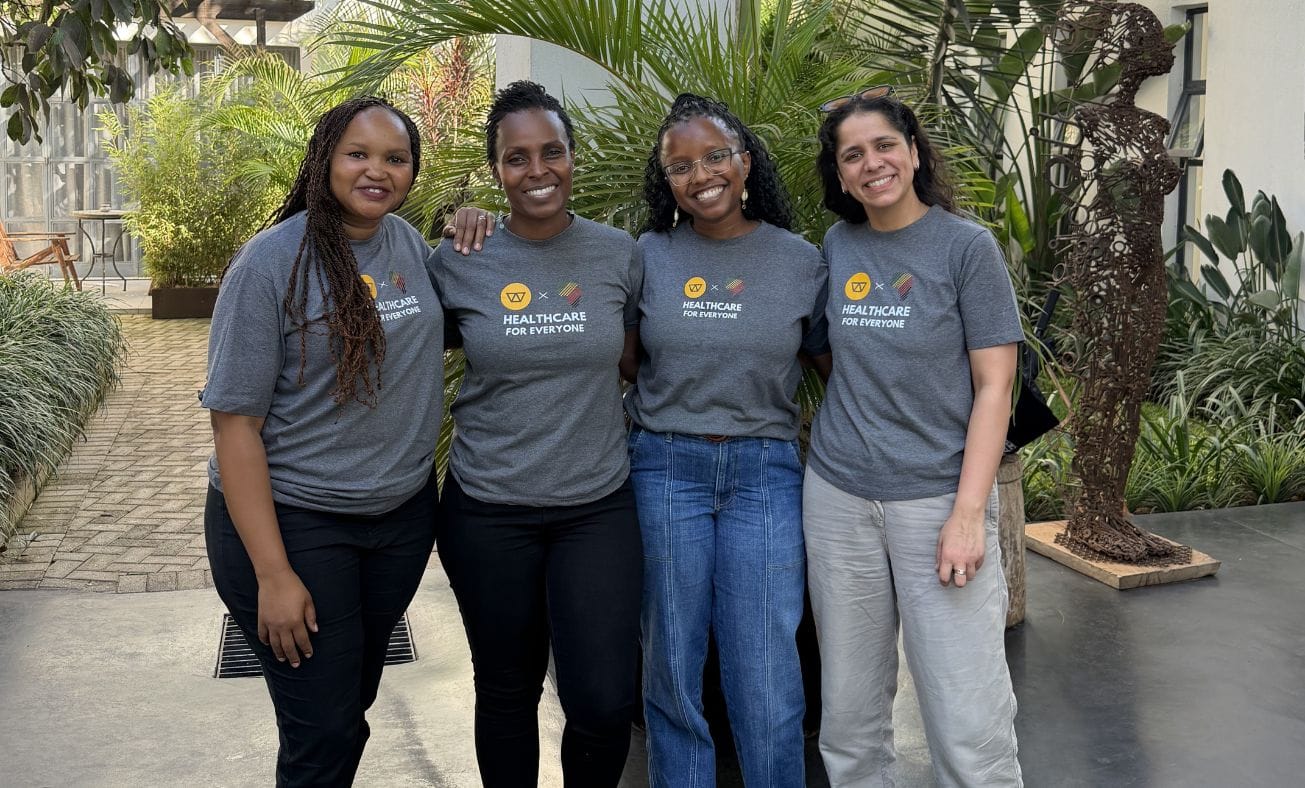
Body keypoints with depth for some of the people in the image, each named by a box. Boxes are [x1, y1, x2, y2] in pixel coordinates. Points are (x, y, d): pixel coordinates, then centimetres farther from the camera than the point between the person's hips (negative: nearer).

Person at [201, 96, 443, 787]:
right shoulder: (272, 261, -15)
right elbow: (235, 422, -16)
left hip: (403, 515, 6)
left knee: (355, 704, 19)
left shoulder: (410, 243, 2)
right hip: (293, 520, -5)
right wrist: (273, 574, -19)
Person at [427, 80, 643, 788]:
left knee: (604, 701, -5)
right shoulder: (457, 263, -4)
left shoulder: (620, 254, -1)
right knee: (507, 691, 14)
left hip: (598, 507, 0)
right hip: (489, 513, 0)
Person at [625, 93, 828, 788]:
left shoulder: (801, 260, 4)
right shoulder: (646, 256, 4)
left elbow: (837, 365, 11)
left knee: (768, 677, 0)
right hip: (665, 468, 1)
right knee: (671, 666, 9)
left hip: (764, 473, 0)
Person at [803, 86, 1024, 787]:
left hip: (938, 495, -4)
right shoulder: (836, 247, 7)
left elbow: (994, 387, -7)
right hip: (838, 497, 4)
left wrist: (969, 513, -14)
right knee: (849, 712, 10)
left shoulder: (967, 247, -4)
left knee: (968, 723, -6)